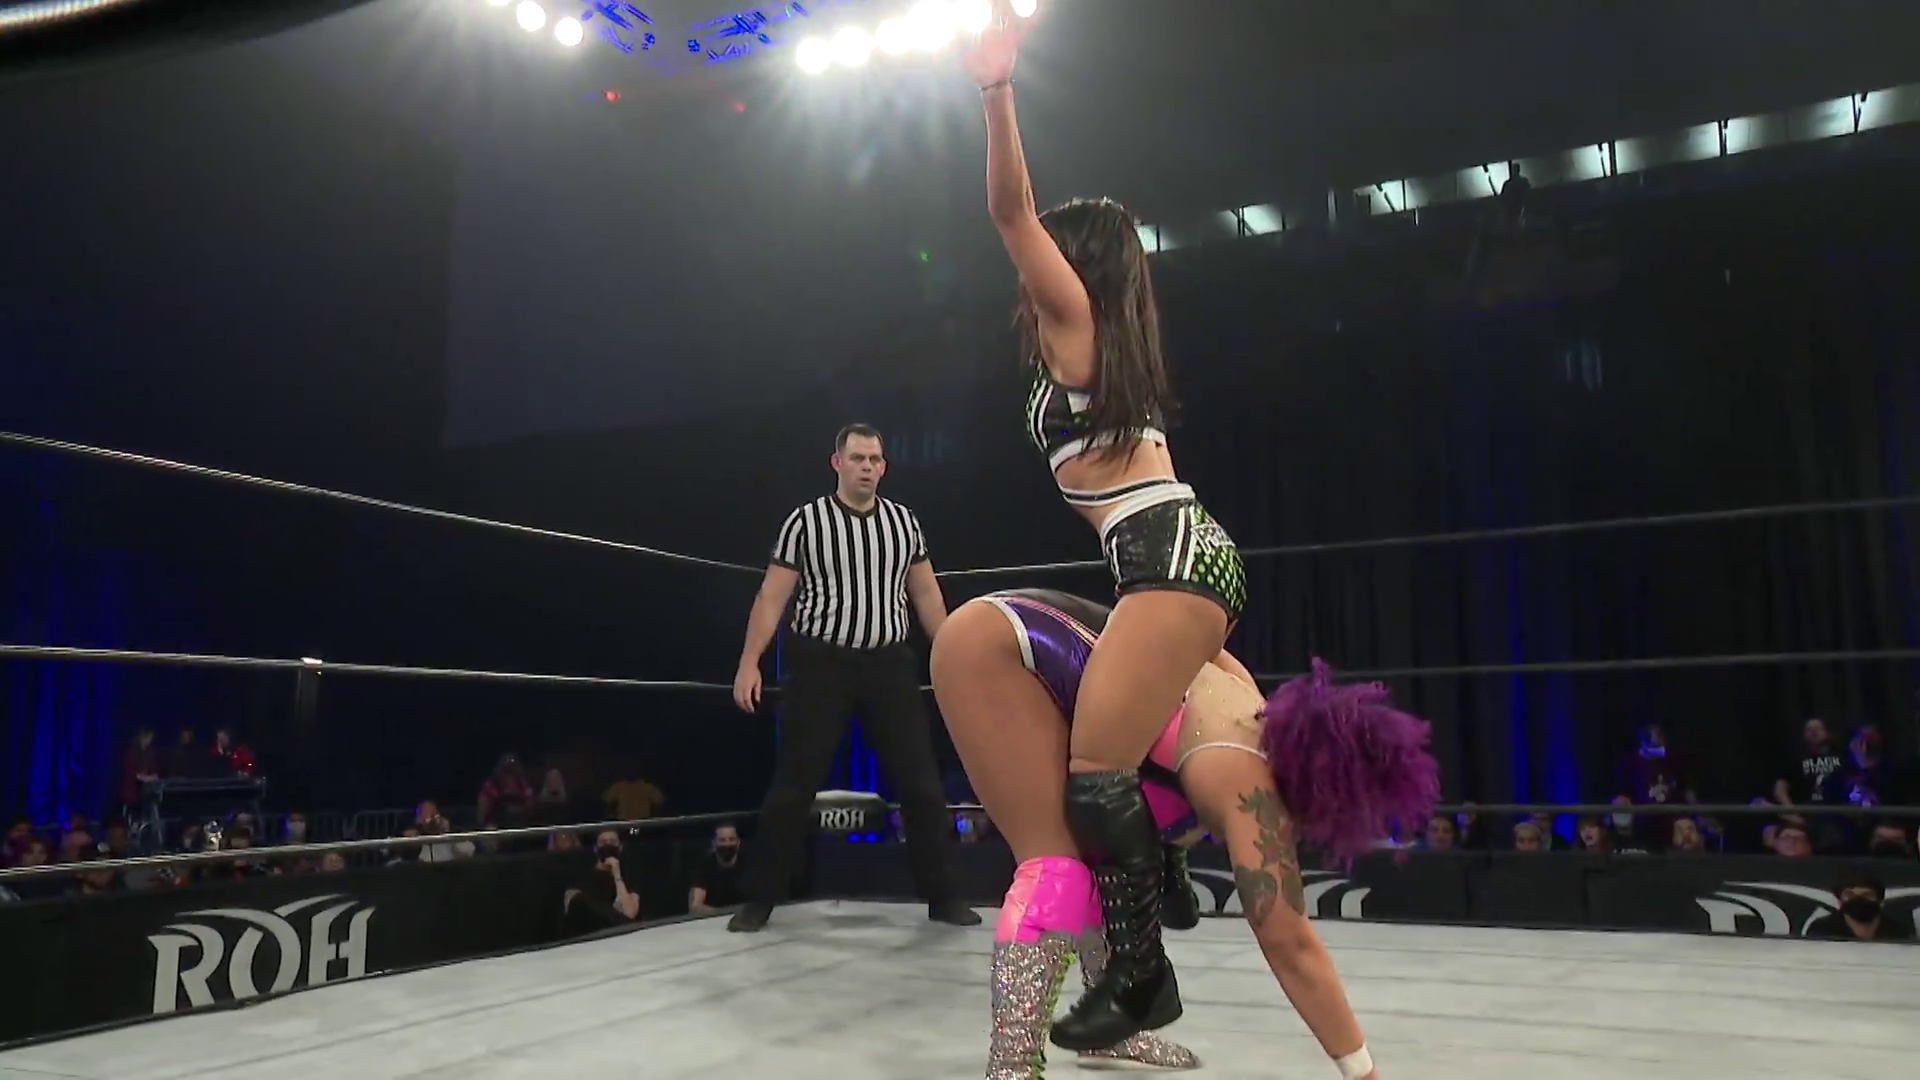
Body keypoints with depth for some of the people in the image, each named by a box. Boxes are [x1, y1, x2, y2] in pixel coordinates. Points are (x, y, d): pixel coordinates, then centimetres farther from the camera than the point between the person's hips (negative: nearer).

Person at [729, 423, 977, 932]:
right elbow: (772, 596, -1)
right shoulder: (805, 520, -1)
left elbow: (927, 595, 14)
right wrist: (749, 662, -9)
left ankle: (944, 897, 16)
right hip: (822, 664, -3)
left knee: (920, 781, 4)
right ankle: (760, 899, 15)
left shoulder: (904, 522, 8)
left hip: (889, 664, 3)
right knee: (793, 783, 1)